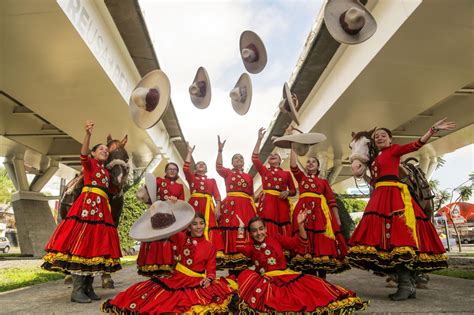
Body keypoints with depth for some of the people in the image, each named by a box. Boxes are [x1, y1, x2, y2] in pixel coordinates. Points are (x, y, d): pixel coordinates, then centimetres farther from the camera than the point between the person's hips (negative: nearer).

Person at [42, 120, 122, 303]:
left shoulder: (106, 171, 24)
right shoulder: (89, 162, 6)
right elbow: (83, 154, -17)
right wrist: (88, 134, -34)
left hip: (101, 208, 7)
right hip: (87, 204, -7)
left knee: (95, 246, 4)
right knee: (81, 243, -12)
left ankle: (88, 288, 10)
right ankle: (77, 290, -9)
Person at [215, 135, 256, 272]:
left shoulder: (249, 176, 19)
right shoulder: (227, 172, 13)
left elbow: (251, 194, 19)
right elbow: (218, 167, -8)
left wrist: (254, 209, 12)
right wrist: (220, 150, -18)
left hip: (246, 207, 2)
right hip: (230, 206, -2)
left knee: (246, 235, -3)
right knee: (232, 235, -6)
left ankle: (245, 265, 3)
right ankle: (232, 266, 0)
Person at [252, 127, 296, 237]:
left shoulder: (287, 173, 18)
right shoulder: (264, 170, 17)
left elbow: (294, 191, 18)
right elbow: (255, 158, 3)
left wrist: (287, 192, -6)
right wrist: (259, 139, 1)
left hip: (281, 204, 1)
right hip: (266, 203, -1)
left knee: (283, 234, -3)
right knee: (268, 232, -11)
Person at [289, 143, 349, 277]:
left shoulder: (324, 182, 20)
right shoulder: (301, 177, 20)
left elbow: (332, 201, 12)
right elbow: (293, 166, 1)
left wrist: (338, 220, 4)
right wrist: (292, 147, -1)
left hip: (320, 212, 1)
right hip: (304, 211, 0)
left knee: (323, 244, -5)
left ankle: (322, 279, 4)